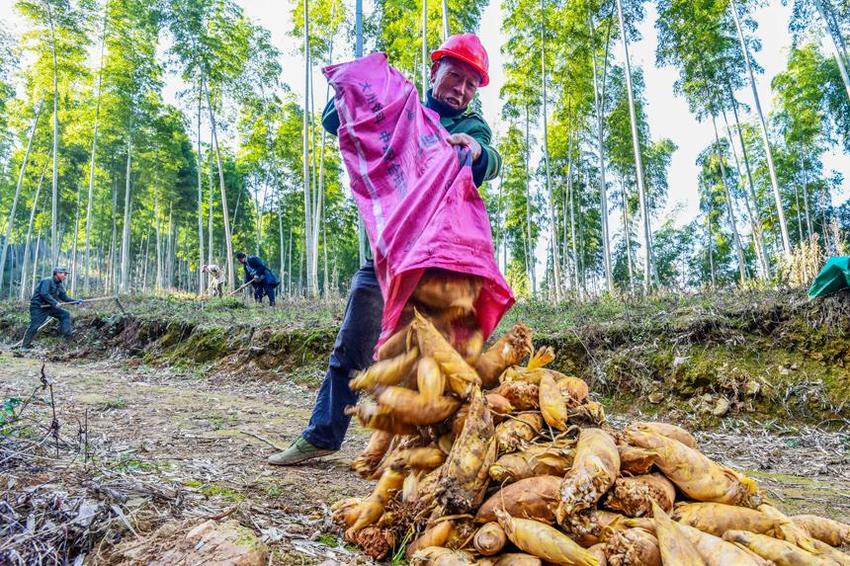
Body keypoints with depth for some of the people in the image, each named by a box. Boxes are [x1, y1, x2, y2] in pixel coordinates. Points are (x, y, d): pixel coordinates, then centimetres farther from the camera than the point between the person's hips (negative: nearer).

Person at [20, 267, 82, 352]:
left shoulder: (60, 285, 10)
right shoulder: (47, 281, -17)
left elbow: (65, 297, 12)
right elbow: (44, 293, -29)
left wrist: (76, 301, 1)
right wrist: (54, 303, -29)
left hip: (49, 306, 8)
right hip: (38, 306, -8)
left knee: (65, 314, -2)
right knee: (34, 326, -9)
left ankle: (66, 335, -4)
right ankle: (24, 346, 2)